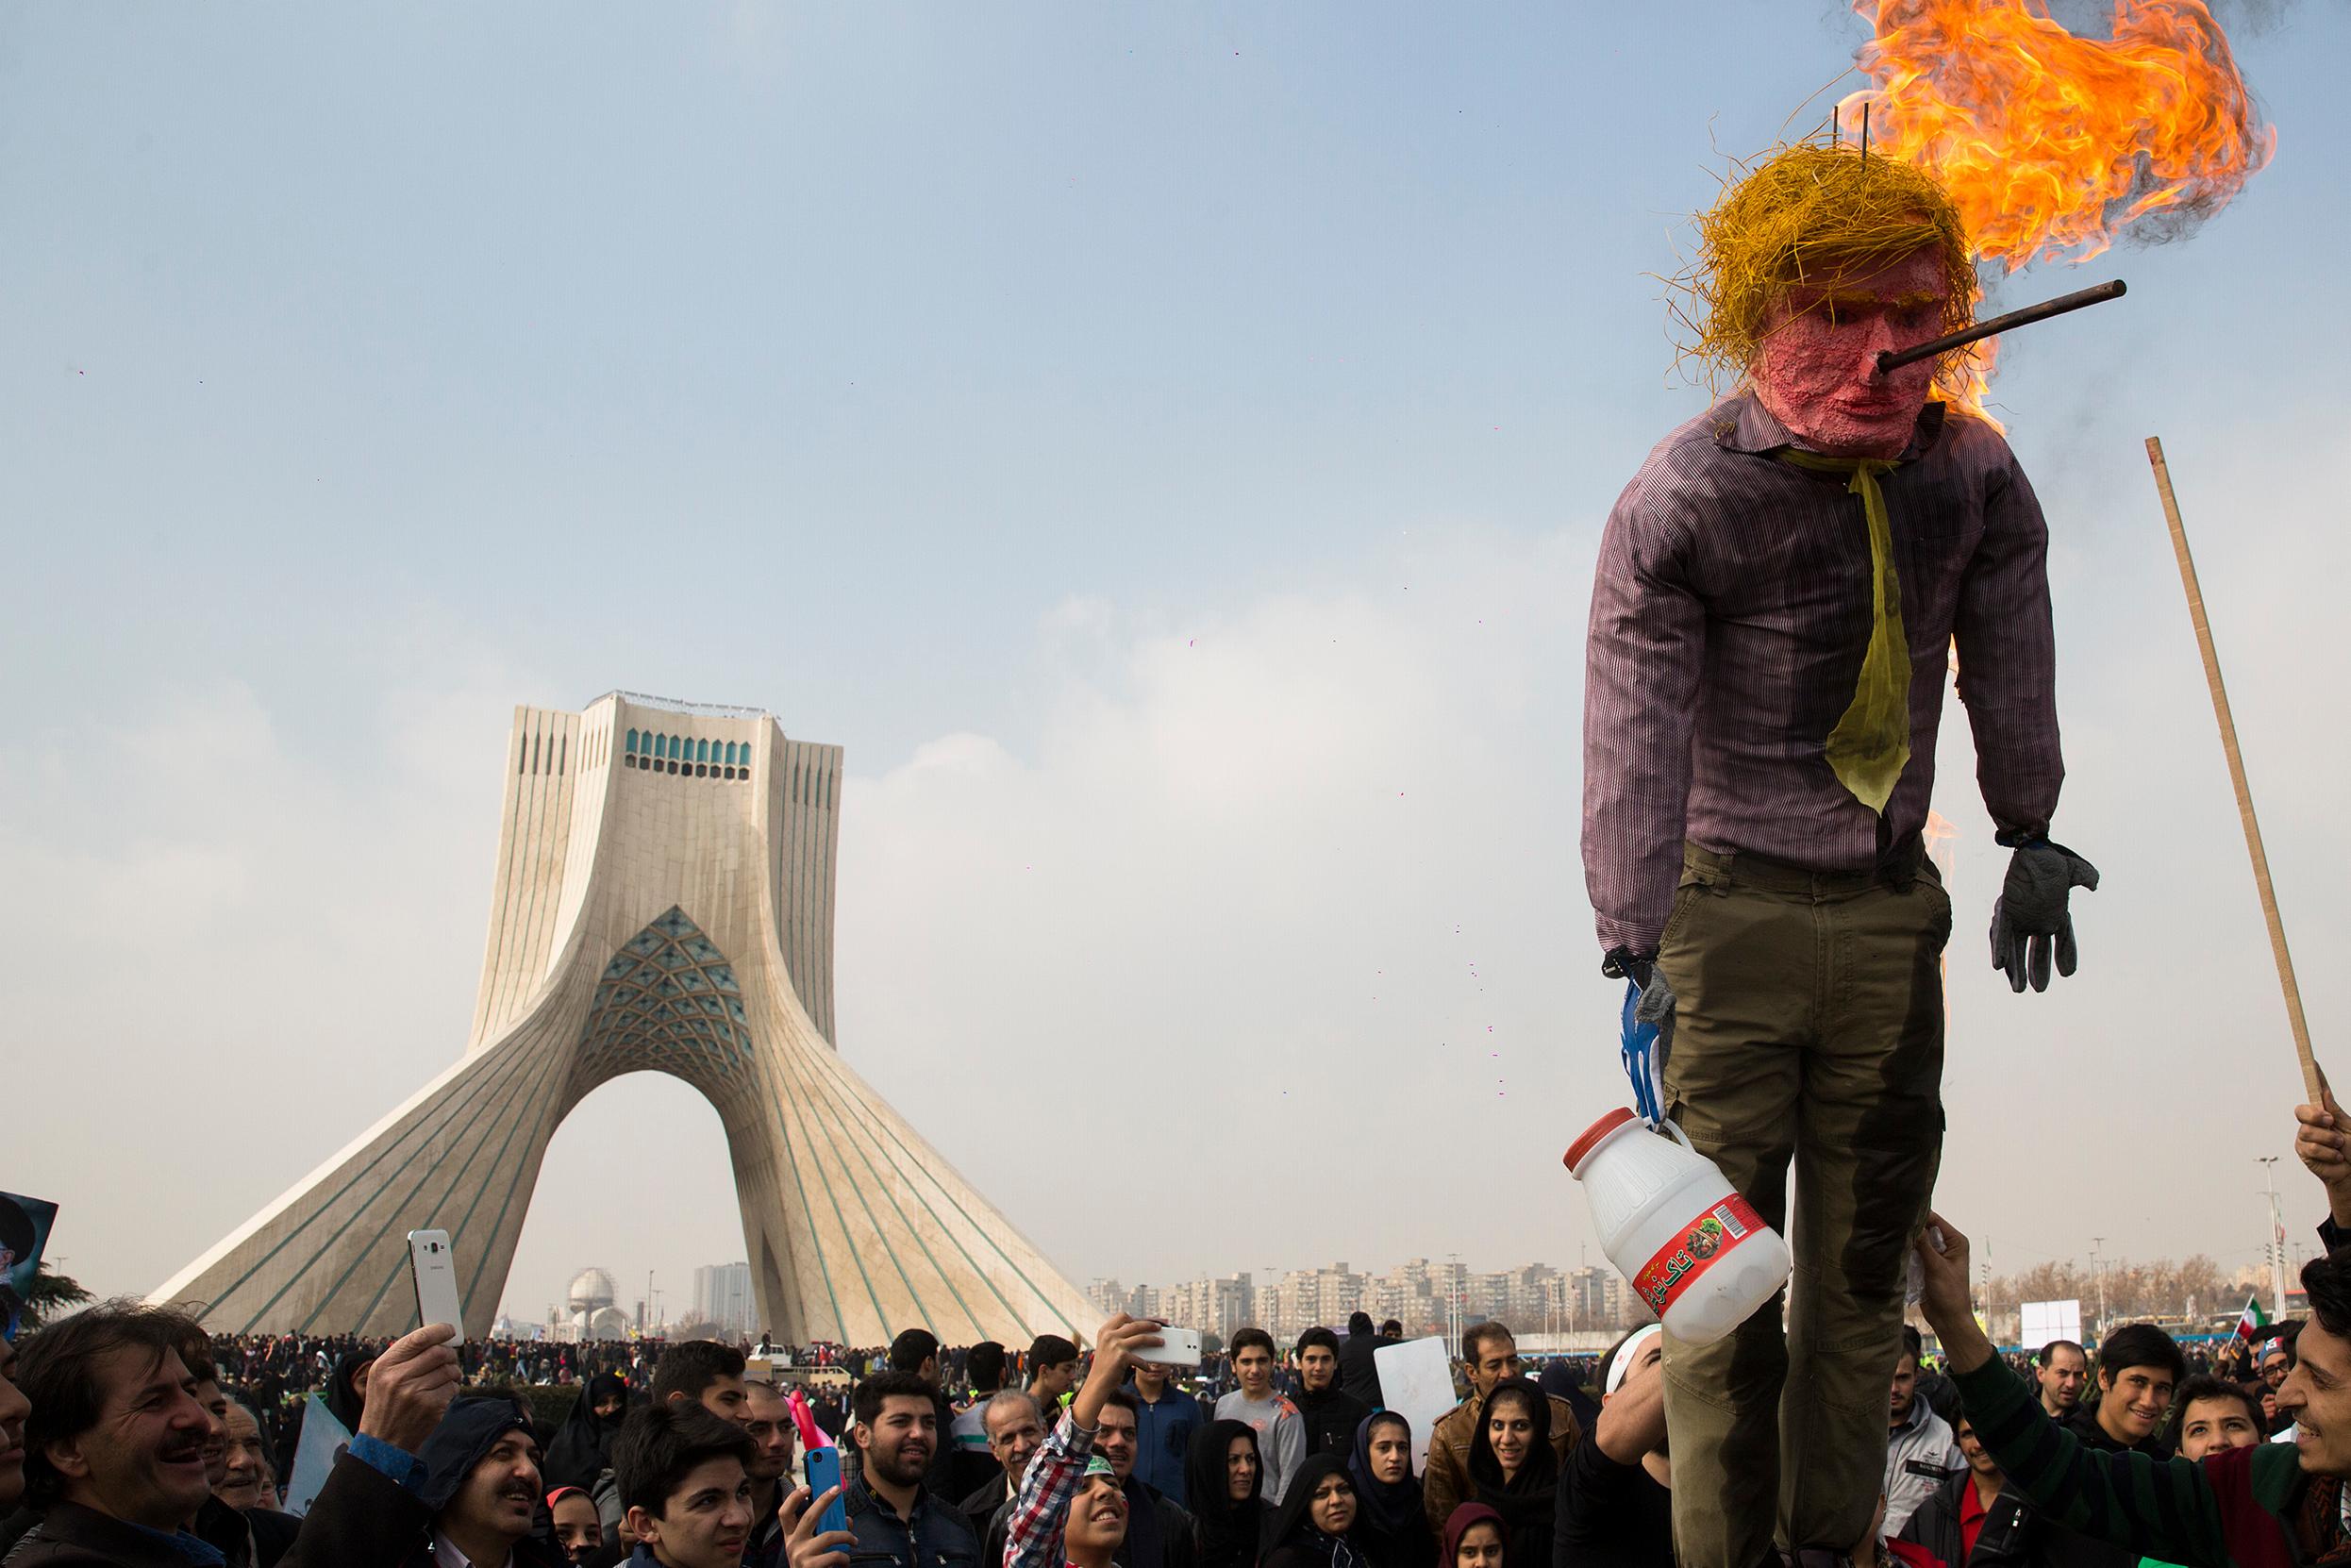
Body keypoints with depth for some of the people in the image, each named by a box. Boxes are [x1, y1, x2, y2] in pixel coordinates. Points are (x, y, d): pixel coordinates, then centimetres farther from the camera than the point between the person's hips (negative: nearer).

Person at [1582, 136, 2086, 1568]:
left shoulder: (1973, 472, 1)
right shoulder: (1681, 499, -12)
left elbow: (2011, 656, 16)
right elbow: (1635, 739, -14)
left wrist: (2030, 837, 22)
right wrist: (1640, 959, -16)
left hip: (1892, 912, 4)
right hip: (1733, 906, -4)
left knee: (1866, 1260, 10)